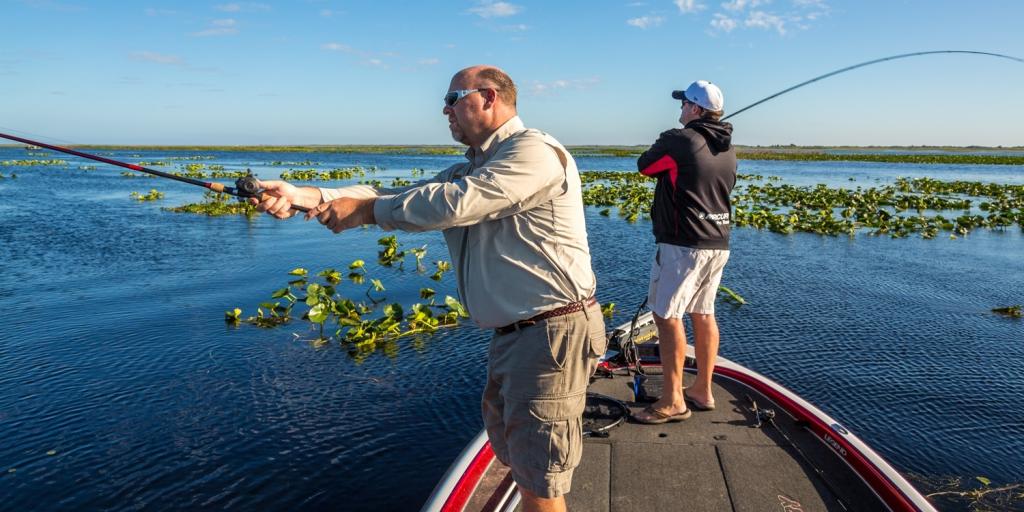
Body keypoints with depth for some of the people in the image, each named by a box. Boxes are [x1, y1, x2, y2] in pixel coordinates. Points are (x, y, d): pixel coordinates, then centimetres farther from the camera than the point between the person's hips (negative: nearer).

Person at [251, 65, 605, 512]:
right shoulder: (470, 169, 16)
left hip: (553, 332, -9)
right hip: (513, 334, 10)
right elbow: (402, 198, 4)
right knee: (511, 447, 24)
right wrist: (304, 196, -6)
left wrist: (364, 209, -14)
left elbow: (452, 204, -25)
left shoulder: (533, 151, -14)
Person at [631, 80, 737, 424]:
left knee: (667, 315, -2)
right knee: (703, 314, 15)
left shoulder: (678, 141, -13)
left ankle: (673, 401, 1)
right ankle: (703, 392, 24)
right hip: (718, 244, 9)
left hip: (683, 244, -8)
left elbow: (644, 166, 0)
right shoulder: (728, 150, 12)